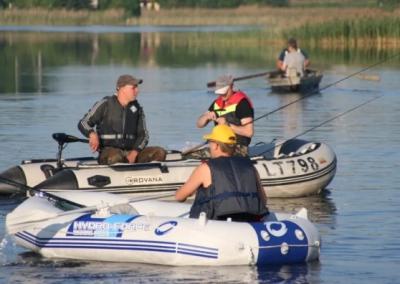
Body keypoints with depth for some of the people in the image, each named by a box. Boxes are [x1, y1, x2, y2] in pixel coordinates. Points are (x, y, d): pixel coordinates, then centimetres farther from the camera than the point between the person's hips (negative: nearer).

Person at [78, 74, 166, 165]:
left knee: (160, 152, -19)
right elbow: (83, 123, 3)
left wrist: (134, 152, -8)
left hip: (131, 152, 5)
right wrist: (92, 134, -20)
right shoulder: (105, 105, 0)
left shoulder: (137, 109, 12)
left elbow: (143, 135, 12)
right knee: (116, 157, -41)